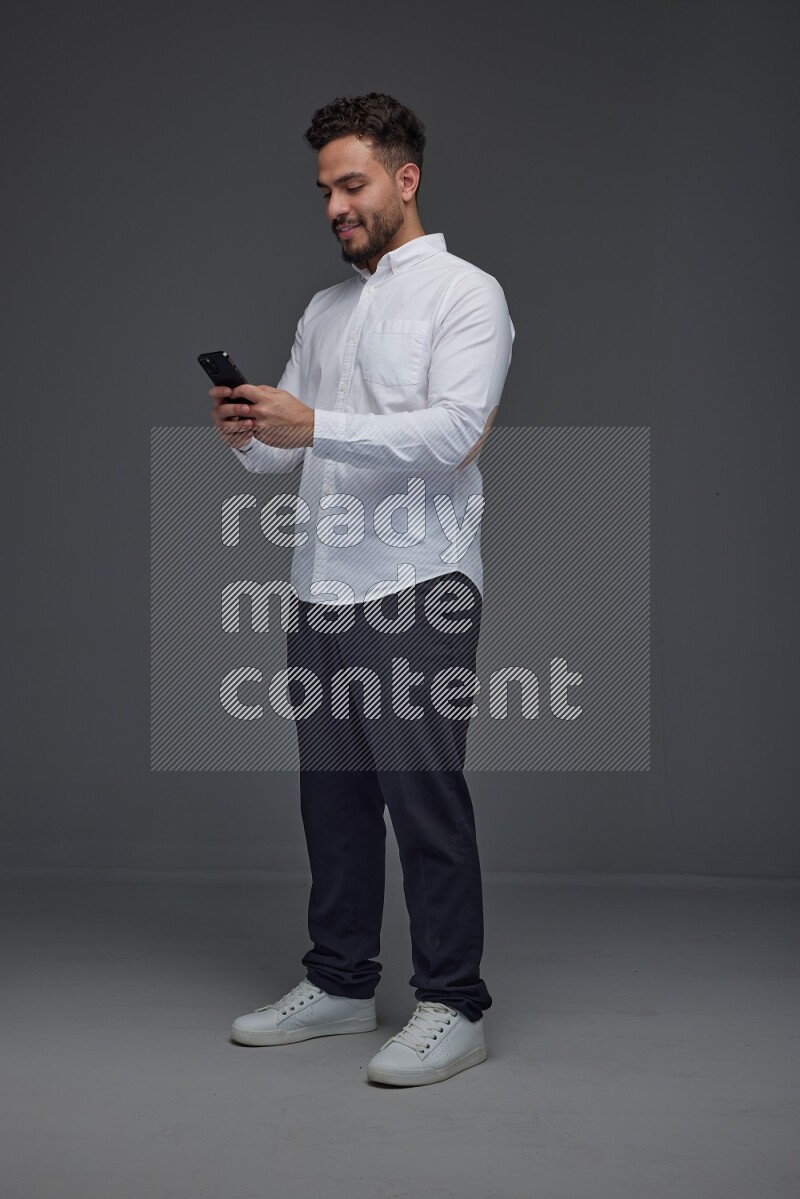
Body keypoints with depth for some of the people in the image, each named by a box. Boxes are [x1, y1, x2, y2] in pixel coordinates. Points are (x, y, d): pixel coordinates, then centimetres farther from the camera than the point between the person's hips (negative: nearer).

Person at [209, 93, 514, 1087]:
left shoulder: (465, 294, -5)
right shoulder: (323, 310, 19)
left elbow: (451, 433, -19)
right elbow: (298, 443, 19)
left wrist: (315, 424, -29)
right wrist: (251, 436, -5)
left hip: (417, 591, -7)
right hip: (323, 589, 8)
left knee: (424, 799, -5)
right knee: (332, 795, 13)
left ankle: (452, 1007, 5)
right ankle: (340, 985, 25)